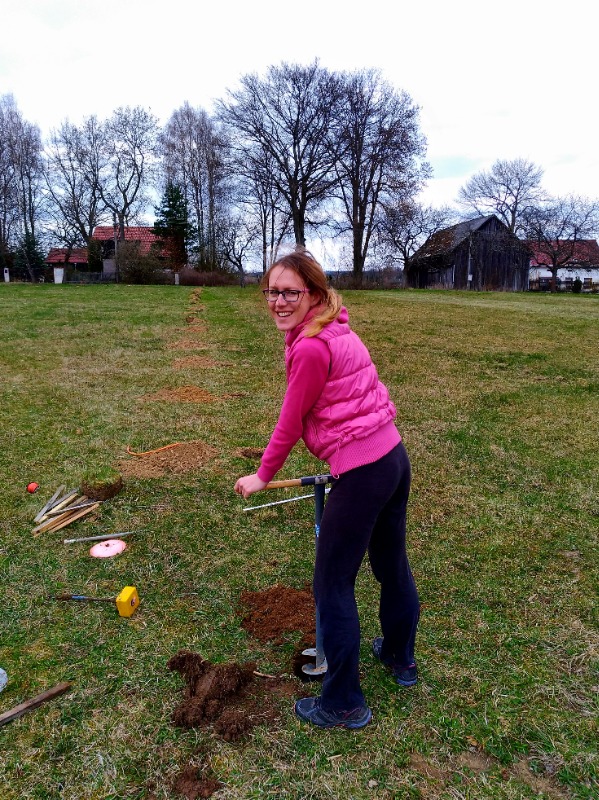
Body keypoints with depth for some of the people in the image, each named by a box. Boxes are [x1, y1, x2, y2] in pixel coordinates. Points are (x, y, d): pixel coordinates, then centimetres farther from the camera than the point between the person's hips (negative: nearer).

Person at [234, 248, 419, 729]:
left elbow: (289, 424, -11)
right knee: (392, 565, 26)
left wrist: (262, 477, 3)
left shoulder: (311, 348, -19)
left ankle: (344, 706, 23)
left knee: (333, 586, 6)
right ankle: (401, 657, 50)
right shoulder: (338, 331, 9)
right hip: (394, 456, 10)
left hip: (362, 474, -10)